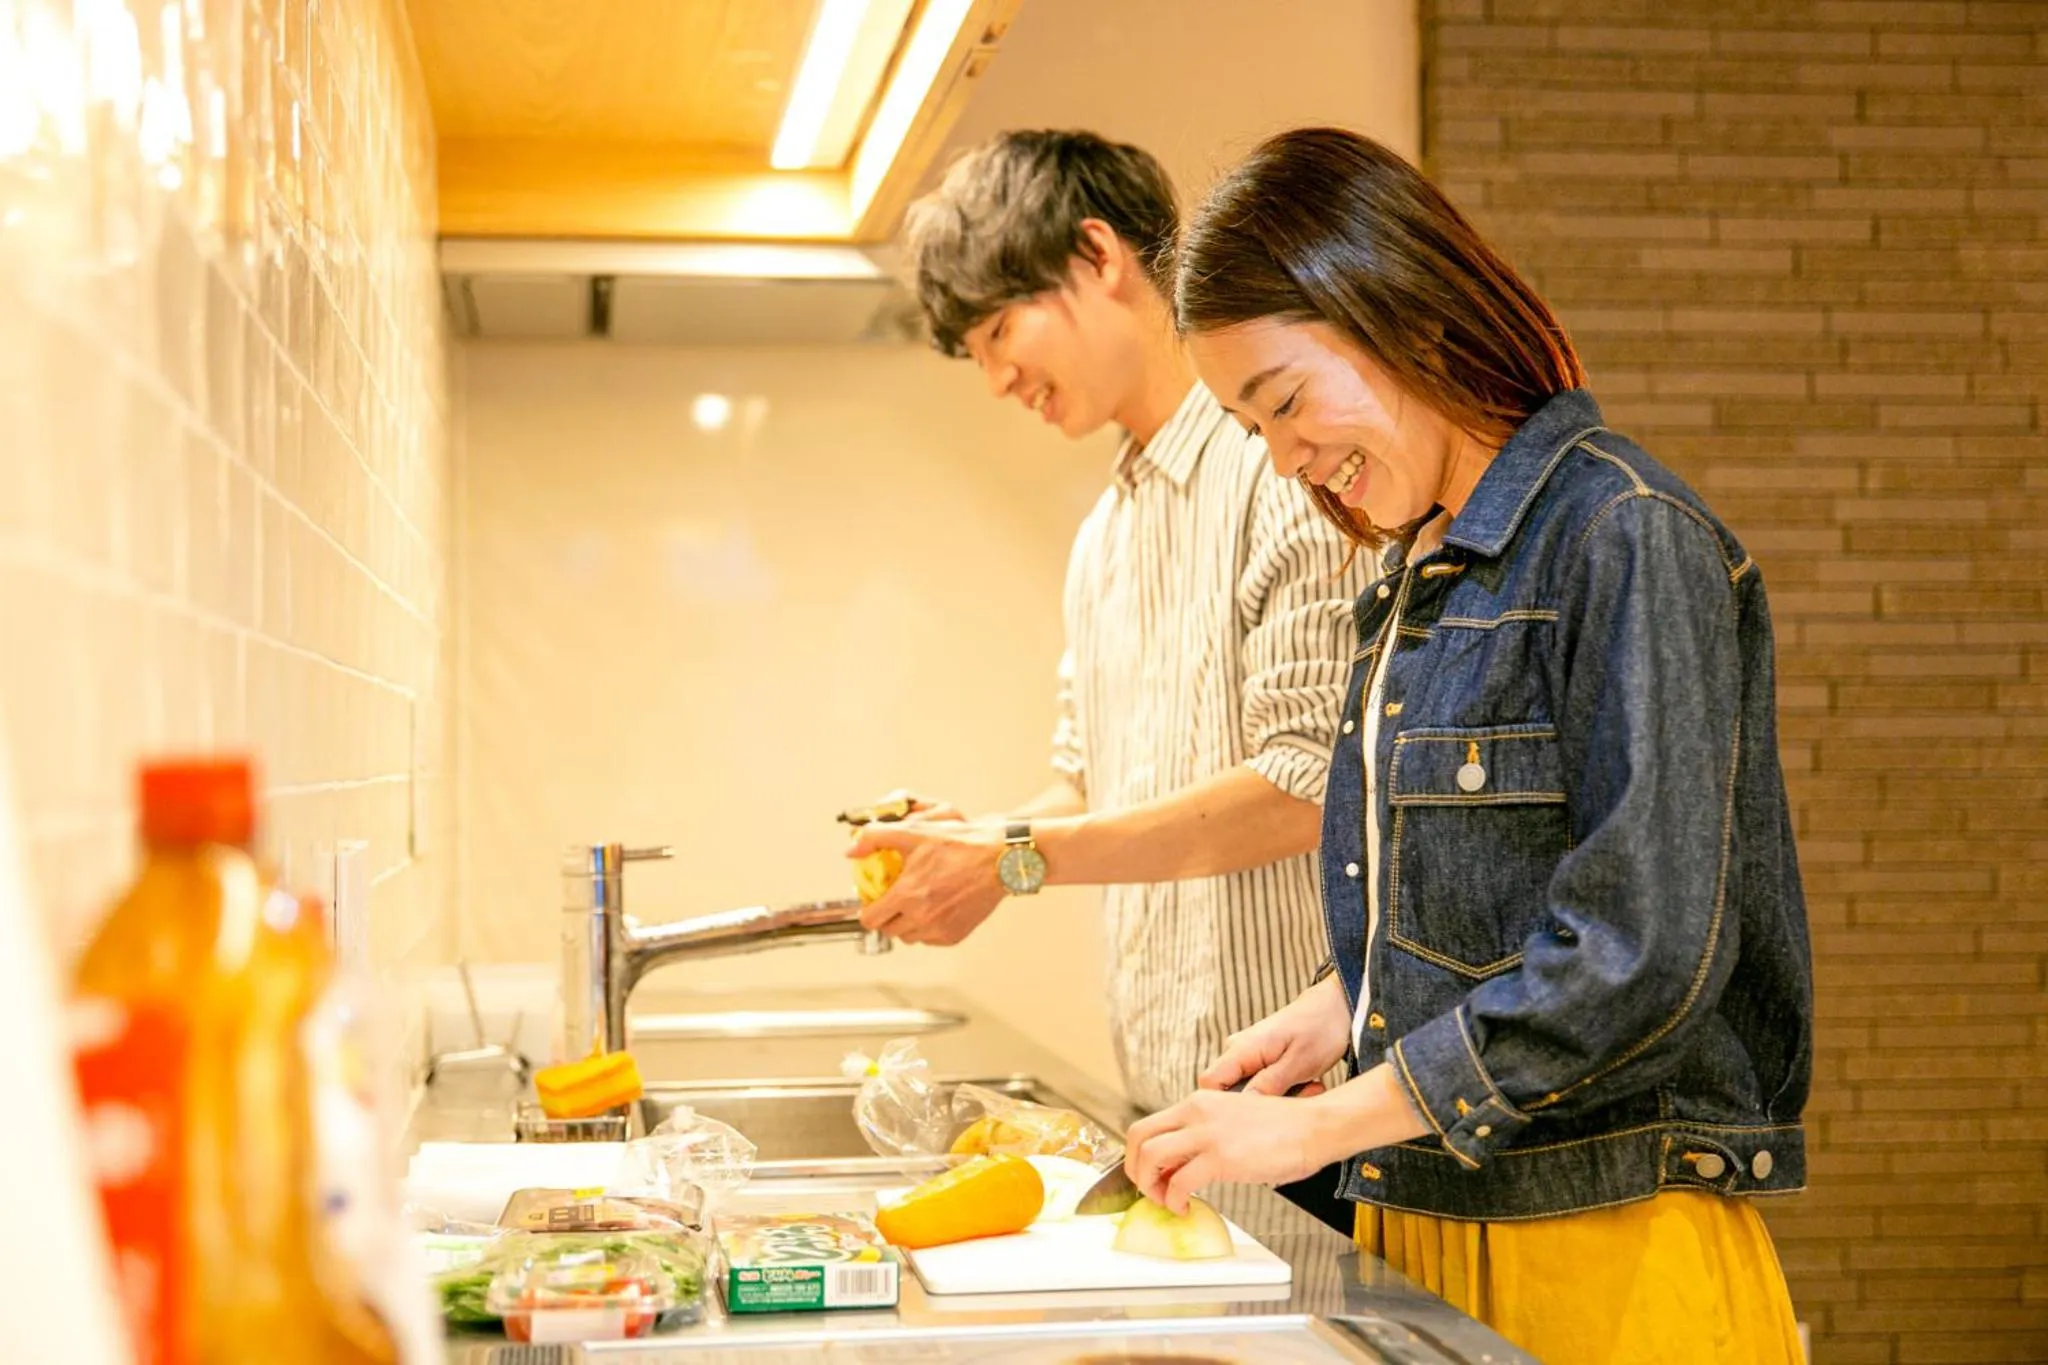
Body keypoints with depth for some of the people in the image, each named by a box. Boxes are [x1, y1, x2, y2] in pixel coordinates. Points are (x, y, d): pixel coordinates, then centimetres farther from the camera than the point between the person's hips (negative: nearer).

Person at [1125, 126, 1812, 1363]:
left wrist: (1320, 1126, -19)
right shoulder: (1424, 574, 13)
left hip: (1602, 1247, -8)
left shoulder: (1628, 541, -15)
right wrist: (1336, 1016, 2)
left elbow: (1640, 955, -22)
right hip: (1421, 1219, 8)